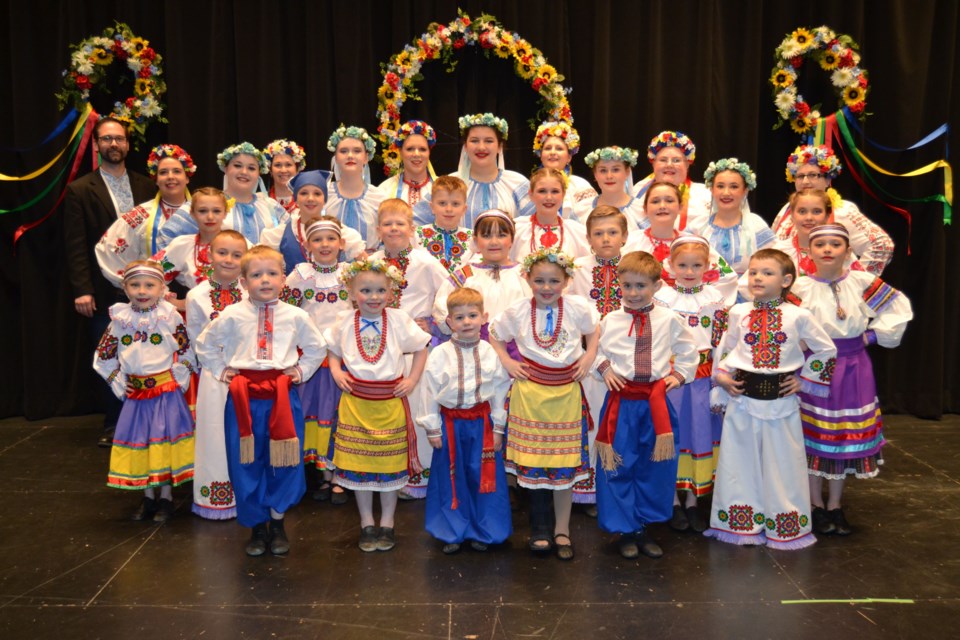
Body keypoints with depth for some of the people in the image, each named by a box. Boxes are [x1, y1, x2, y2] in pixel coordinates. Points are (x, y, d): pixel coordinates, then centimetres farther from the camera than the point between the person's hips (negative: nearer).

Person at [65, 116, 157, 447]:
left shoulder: (147, 187, 9)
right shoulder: (80, 190, 2)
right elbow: (76, 245, -2)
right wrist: (82, 290, -10)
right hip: (104, 291, -1)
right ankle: (113, 425, 18)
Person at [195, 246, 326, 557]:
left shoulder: (295, 316, 0)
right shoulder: (232, 315, -2)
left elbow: (317, 347, 16)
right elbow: (205, 344, 13)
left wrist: (301, 370, 7)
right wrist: (220, 370, 7)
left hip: (282, 396, 0)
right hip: (244, 397, 0)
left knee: (285, 462, 4)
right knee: (246, 464, 6)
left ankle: (277, 523, 24)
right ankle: (257, 527, 23)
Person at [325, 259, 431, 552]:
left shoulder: (399, 320, -6)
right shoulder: (344, 322, -1)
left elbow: (421, 349, 5)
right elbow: (333, 351, 15)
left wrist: (413, 379, -2)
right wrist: (336, 372, -2)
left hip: (391, 401, -1)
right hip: (355, 402, 1)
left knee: (390, 464, 7)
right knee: (358, 465, 7)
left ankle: (387, 523, 23)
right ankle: (366, 524, 22)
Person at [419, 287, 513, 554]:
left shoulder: (492, 353, -4)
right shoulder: (439, 355, -9)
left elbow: (500, 391, 3)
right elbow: (429, 392, -4)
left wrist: (498, 428, 3)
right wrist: (432, 429, -3)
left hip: (482, 421, 1)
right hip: (451, 422, -1)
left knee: (483, 477, 9)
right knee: (451, 479, 9)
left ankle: (482, 531, 26)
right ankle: (452, 532, 26)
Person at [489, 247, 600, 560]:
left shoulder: (578, 308, -7)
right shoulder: (517, 311, -6)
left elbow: (594, 331, 10)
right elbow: (494, 335, 8)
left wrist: (589, 357, -3)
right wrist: (506, 361, -4)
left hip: (566, 392, 0)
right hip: (530, 391, 0)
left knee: (565, 461, 7)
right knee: (533, 460, 6)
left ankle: (561, 529, 21)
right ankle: (541, 529, 22)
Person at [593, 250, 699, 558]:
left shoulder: (669, 320, 1)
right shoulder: (610, 321, -2)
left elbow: (688, 350, 14)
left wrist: (679, 374, 4)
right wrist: (604, 368, -6)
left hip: (656, 401, 1)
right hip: (621, 400, -1)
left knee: (656, 466, 9)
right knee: (619, 466, 4)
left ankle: (644, 527, 28)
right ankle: (626, 530, 21)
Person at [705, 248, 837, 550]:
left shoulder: (798, 316, -4)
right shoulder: (738, 312, 2)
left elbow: (827, 349, 7)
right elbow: (724, 347, 16)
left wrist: (804, 379, 2)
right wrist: (721, 376, 2)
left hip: (781, 400, -1)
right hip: (742, 399, 2)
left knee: (782, 463, 8)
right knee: (741, 462, 9)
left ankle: (785, 527, 23)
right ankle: (742, 525, 22)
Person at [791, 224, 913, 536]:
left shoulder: (863, 282, -2)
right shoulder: (801, 288, -8)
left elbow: (897, 306, 7)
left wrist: (875, 334, 1)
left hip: (853, 371, 2)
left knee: (846, 436, 10)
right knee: (813, 437, 4)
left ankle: (835, 505, 24)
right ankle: (816, 505, 20)